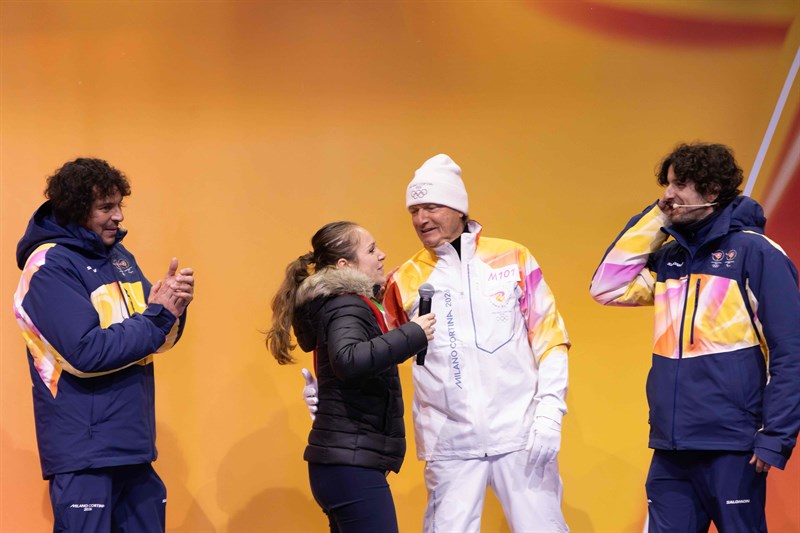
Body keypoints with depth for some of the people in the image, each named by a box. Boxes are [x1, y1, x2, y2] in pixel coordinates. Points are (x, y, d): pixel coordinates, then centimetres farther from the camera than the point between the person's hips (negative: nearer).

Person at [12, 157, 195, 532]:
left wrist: (172, 307, -7)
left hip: (135, 448, 7)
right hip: (84, 457, -7)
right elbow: (87, 353, -19)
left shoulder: (120, 258, 12)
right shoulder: (49, 266, -10)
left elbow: (156, 341, 14)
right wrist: (158, 316, -13)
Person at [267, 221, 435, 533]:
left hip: (345, 463, 10)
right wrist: (414, 334, -25)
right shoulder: (346, 306, -13)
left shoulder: (343, 303, 16)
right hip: (352, 464, -10)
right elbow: (348, 361, -33)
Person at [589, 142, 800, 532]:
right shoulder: (669, 256, 14)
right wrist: (653, 220, 6)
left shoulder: (756, 252, -6)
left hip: (732, 447, -6)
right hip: (671, 446, 6)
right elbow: (607, 288, 10)